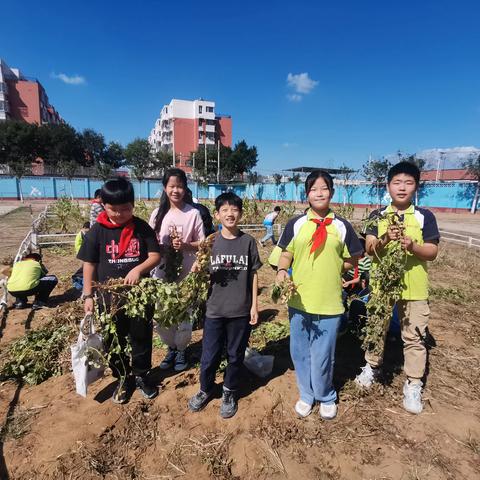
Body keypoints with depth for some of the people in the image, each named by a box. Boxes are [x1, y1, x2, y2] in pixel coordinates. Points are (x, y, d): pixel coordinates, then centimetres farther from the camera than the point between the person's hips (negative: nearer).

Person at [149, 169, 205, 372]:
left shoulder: (193, 213, -6)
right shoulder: (157, 213, 2)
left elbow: (202, 244, -2)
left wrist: (185, 245, -20)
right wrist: (164, 247, -14)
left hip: (187, 274, -2)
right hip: (162, 273, 3)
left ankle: (181, 350, 33)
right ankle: (171, 347, 37)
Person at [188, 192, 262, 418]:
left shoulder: (248, 241, -4)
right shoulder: (211, 241, -3)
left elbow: (254, 274, 1)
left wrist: (254, 305, -1)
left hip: (241, 310, 0)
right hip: (215, 309, 1)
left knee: (235, 355, 15)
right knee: (209, 356, 12)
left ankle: (229, 393, 39)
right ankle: (205, 390, 39)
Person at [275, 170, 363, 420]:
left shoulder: (342, 226, 1)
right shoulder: (296, 224, 2)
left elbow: (352, 259, 9)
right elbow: (286, 253, 5)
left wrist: (331, 268, -3)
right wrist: (282, 271, -13)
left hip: (329, 302, -1)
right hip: (299, 300, 2)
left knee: (323, 356, 8)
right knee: (300, 352, 15)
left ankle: (326, 397, 36)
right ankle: (306, 395, 39)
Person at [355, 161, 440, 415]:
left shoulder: (425, 216, -2)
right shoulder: (377, 216, 0)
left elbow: (432, 252, -5)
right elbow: (369, 249, -8)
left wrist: (413, 246, -25)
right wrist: (384, 240, -28)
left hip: (414, 287, -1)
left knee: (414, 336, 7)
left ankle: (413, 385, 23)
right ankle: (372, 367, 37)